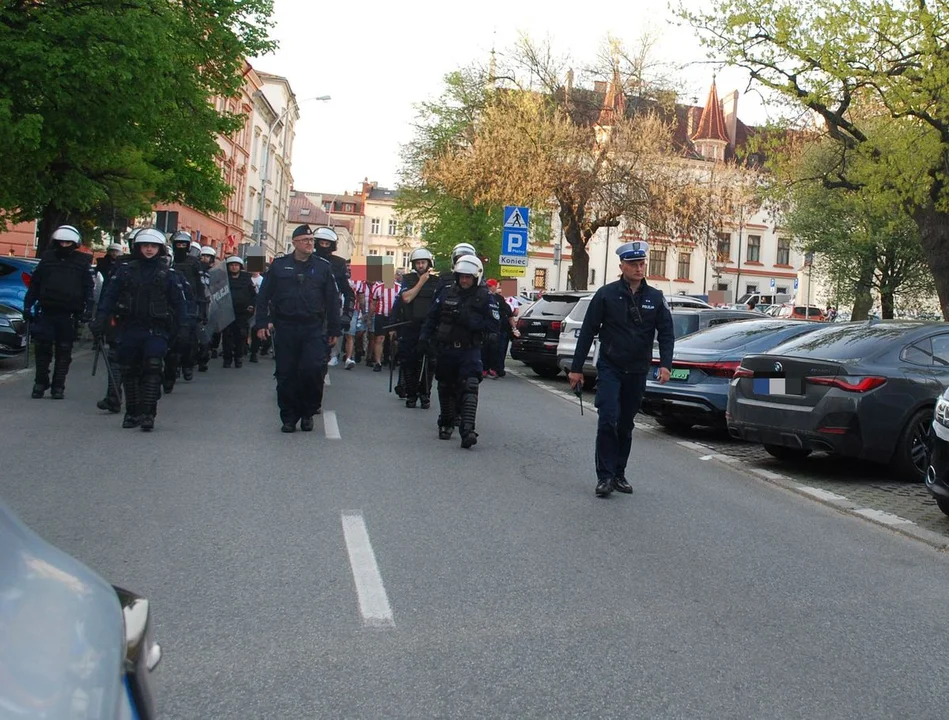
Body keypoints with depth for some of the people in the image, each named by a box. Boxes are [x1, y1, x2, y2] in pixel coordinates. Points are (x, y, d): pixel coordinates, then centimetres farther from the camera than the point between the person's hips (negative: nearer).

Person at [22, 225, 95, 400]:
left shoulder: (83, 262, 3)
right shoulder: (47, 258, 9)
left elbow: (89, 288, 3)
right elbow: (34, 284, 13)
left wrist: (88, 309, -7)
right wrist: (28, 305, 9)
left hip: (69, 315, -2)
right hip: (46, 312, 2)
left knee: (64, 352, 3)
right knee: (42, 349, 1)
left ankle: (58, 386, 10)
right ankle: (40, 382, 13)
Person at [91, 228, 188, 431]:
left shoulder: (168, 274, 4)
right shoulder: (125, 270, 7)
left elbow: (179, 303, 5)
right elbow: (108, 297, 5)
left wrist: (183, 328, -3)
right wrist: (100, 321, -6)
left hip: (156, 331, -2)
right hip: (128, 329, 2)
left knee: (152, 369, -15)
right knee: (129, 372, 8)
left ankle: (148, 414, -13)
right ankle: (132, 412, 19)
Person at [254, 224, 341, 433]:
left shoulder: (323, 266, 6)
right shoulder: (279, 265, 7)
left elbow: (332, 300, 7)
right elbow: (264, 296, 8)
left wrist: (334, 330, 4)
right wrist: (263, 322, -2)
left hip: (313, 328, -1)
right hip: (285, 327, 1)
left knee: (312, 369, -12)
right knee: (286, 374, 4)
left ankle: (308, 412, 8)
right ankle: (288, 417, 15)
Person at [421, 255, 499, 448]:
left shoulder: (486, 298, -2)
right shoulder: (447, 293, 6)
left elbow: (493, 325, -8)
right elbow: (432, 317, 12)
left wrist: (471, 322, -20)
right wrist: (425, 338, 2)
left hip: (470, 351, -4)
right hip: (445, 349, 4)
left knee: (469, 388, -18)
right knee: (446, 389, 15)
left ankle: (468, 430, -26)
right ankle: (446, 424, 33)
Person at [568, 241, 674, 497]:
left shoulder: (655, 298, 6)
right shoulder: (606, 294, -3)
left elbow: (666, 333, 6)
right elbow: (587, 332, -1)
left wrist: (665, 364, -11)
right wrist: (576, 368, -3)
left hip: (637, 372, 3)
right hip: (610, 368, -3)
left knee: (626, 425, 11)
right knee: (608, 420, -15)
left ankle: (619, 474, 21)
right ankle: (605, 476, -9)